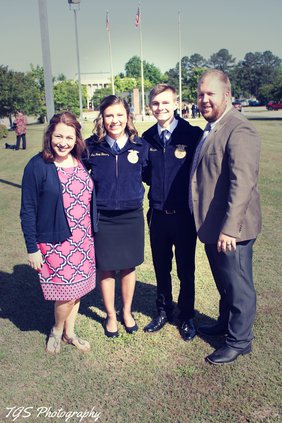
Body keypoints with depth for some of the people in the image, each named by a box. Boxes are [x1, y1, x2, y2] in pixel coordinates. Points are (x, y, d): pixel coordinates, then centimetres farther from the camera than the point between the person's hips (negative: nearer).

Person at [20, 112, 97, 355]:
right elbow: (28, 211, -9)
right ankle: (57, 331, 32)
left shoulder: (81, 162, 3)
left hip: (83, 241, 5)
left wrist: (92, 234, 11)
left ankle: (70, 332, 36)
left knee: (77, 288, 14)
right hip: (55, 243, -5)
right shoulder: (37, 166, -12)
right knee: (66, 292, 2)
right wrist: (32, 248, -10)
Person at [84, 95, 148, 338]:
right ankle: (111, 315, 32)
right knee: (106, 268, 10)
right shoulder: (92, 147, -8)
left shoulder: (140, 146, -4)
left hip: (131, 216, 1)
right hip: (102, 218, -1)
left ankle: (127, 312, 37)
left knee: (128, 267, 14)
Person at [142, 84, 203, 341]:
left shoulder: (192, 134, -10)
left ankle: (187, 317, 30)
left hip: (184, 214, -4)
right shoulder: (148, 138, 4)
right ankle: (164, 311, 36)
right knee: (161, 267, 16)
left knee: (186, 269, 10)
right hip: (158, 214, 4)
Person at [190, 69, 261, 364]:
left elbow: (242, 183, -26)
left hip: (230, 229, -9)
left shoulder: (239, 130, -18)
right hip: (212, 226, 9)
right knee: (223, 281, 24)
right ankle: (225, 323, 43)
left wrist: (229, 229, -28)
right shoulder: (211, 129, 13)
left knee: (238, 285, 7)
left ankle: (239, 341, 24)